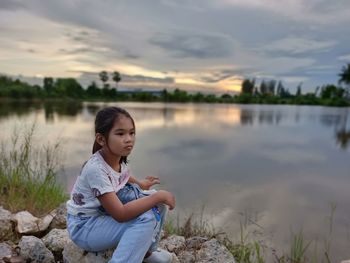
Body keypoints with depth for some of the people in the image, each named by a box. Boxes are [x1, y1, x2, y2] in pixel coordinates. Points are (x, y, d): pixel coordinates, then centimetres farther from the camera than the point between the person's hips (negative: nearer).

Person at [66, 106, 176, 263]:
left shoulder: (117, 157, -7)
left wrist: (139, 184, 13)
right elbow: (120, 214, -32)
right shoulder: (96, 168, -31)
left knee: (155, 201, 1)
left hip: (104, 215, 8)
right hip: (84, 227, -8)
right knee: (146, 219, -26)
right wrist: (159, 196, -30)